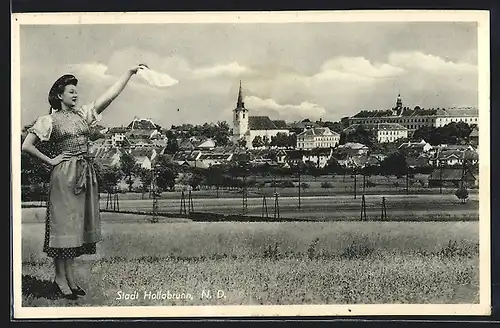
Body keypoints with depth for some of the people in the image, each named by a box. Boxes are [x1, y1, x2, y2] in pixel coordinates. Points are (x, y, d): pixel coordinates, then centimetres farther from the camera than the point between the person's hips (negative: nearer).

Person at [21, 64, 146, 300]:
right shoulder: (49, 120, -3)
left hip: (85, 172, 6)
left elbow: (110, 95, 7)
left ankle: (70, 278, 14)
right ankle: (60, 279, 1)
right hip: (65, 174, -6)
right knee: (64, 221, -4)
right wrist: (50, 160, -5)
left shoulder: (82, 114, 12)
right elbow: (26, 146, -6)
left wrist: (130, 72, 3)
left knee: (78, 223, 8)